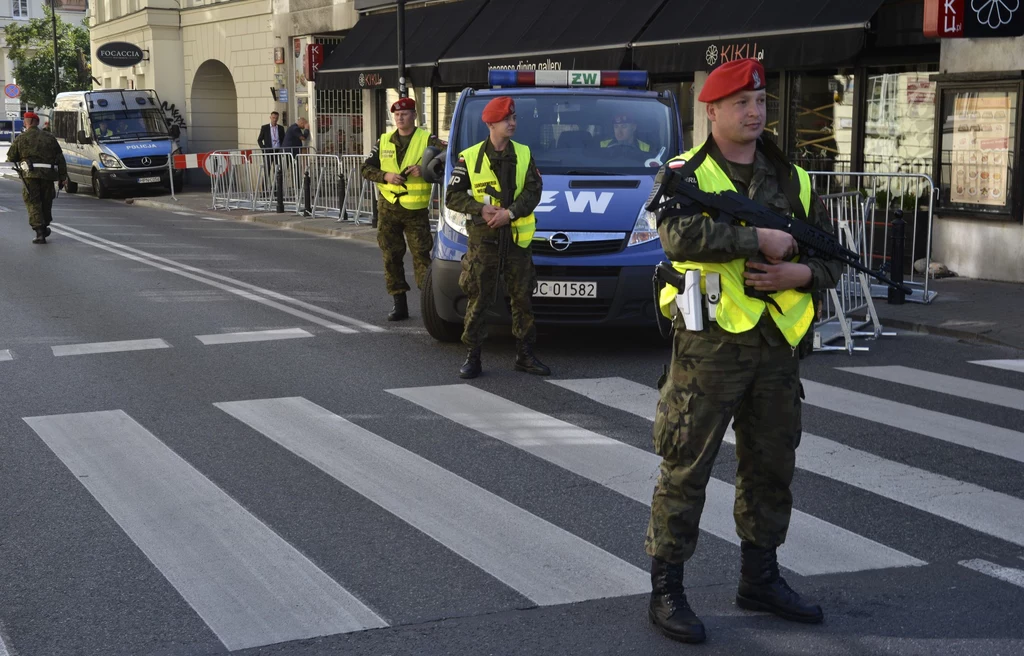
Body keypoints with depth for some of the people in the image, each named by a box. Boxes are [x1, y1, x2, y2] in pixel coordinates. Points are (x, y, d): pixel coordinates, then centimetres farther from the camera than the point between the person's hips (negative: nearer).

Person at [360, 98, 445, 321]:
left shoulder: (427, 140, -2)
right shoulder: (384, 141, 10)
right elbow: (366, 168, 9)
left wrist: (425, 171, -25)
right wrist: (385, 176, -10)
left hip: (416, 210, -4)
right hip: (388, 208, 4)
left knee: (421, 256, -9)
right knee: (391, 257, 6)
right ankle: (399, 305, 13)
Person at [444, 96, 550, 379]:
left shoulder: (524, 154, 7)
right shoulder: (470, 157, -1)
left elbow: (533, 192, -1)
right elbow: (452, 197, -1)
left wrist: (510, 212, -17)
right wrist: (480, 209, -16)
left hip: (517, 237, 3)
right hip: (483, 238, -3)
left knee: (522, 297, 7)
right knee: (478, 300, -1)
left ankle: (525, 355, 17)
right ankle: (473, 357, 8)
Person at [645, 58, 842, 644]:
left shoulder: (792, 179, 13)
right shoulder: (686, 174, -2)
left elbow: (832, 258, 13)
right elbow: (681, 236, -23)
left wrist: (799, 273, -8)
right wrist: (762, 239, -21)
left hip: (778, 347, 6)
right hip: (711, 343, -5)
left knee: (772, 468, 14)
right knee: (687, 469, -2)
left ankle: (760, 578, 30)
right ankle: (666, 590, 8)